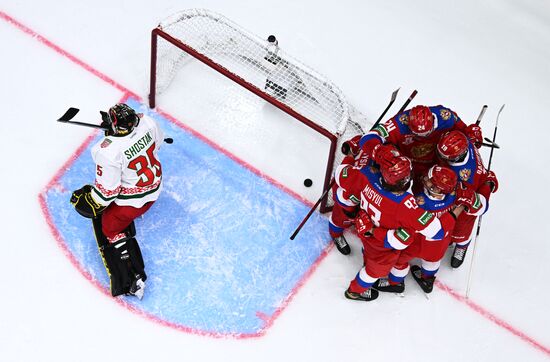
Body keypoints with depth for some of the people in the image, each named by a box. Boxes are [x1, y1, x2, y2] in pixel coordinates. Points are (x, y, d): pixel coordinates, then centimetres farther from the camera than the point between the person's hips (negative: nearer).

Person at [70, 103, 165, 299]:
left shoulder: (108, 152, -35)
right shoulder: (147, 122, -20)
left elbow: (107, 191, -24)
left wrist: (88, 203, -6)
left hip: (130, 199, -7)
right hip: (154, 186, 7)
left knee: (109, 228, 14)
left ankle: (132, 280, 7)